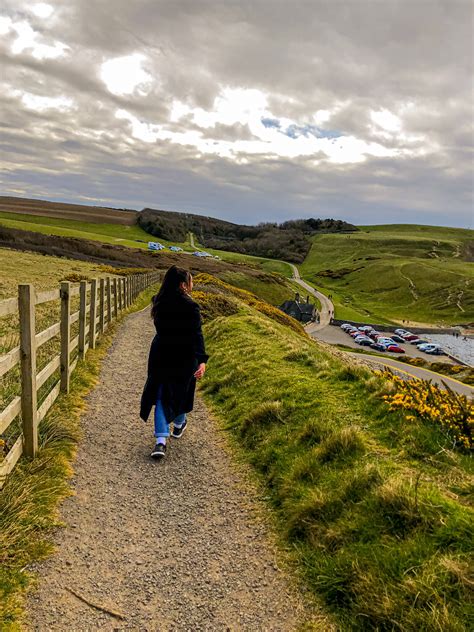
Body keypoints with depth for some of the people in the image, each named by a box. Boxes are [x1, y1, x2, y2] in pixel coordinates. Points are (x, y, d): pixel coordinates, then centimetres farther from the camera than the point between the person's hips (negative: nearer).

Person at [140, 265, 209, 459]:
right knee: (181, 391, 20)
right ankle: (179, 425, 43)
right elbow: (197, 335, -27)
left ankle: (161, 441, -3)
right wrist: (202, 360, -32)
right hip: (184, 358, -3)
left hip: (160, 356, 3)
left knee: (161, 394, 8)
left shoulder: (159, 303, -3)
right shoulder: (190, 307, -19)